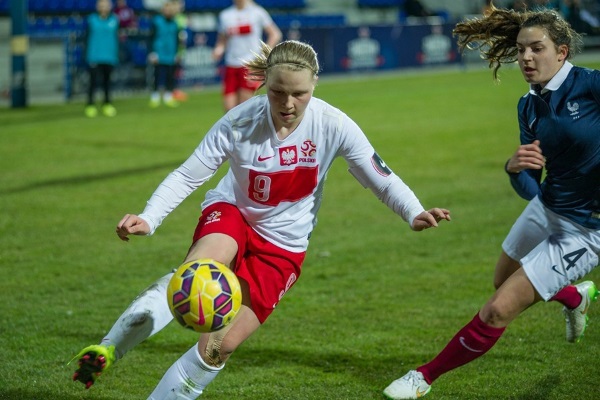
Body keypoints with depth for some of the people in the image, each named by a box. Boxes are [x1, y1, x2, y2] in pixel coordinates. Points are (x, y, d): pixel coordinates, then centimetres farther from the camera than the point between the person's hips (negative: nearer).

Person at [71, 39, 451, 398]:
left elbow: (381, 177, -10)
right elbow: (187, 176, -18)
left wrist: (415, 213, -27)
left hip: (283, 247, 2)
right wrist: (148, 219, -33)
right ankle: (107, 350, -37)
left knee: (219, 346, -8)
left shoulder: (333, 125, -19)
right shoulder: (240, 122, -21)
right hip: (231, 213, -2)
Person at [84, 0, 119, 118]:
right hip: (94, 57, -2)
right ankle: (90, 105, 3)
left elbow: (116, 38, 11)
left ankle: (107, 104, 21)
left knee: (107, 80, 10)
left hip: (109, 57, 2)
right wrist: (87, 54, -1)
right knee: (94, 80, -5)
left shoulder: (114, 20, 4)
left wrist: (116, 54, 8)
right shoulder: (92, 20, -1)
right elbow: (87, 37, 3)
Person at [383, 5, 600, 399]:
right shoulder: (529, 106, -1)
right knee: (504, 282, 30)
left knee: (500, 309, -10)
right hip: (547, 208, 8)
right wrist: (515, 168, -23)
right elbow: (530, 186, -2)